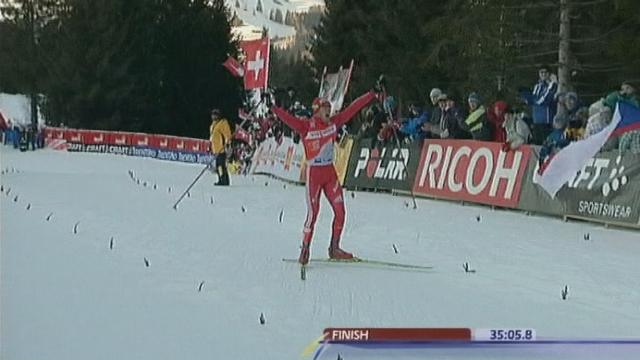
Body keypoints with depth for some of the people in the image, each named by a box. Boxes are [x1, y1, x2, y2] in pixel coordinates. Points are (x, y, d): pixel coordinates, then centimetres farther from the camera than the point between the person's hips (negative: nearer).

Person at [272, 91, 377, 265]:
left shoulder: (333, 123, 4)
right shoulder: (306, 126, -12)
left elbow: (351, 109, 9)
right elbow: (290, 119, -29)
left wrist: (370, 96, 14)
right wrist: (277, 111, -48)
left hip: (330, 172, 6)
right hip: (314, 173, -6)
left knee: (340, 211, 3)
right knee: (313, 213, -7)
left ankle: (334, 249, 16)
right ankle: (305, 250, 5)